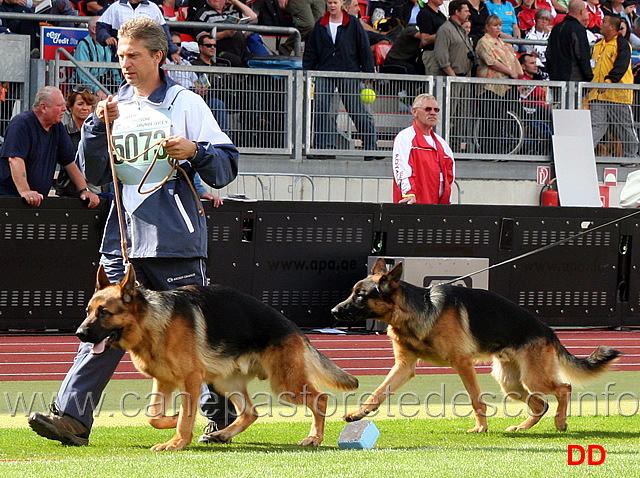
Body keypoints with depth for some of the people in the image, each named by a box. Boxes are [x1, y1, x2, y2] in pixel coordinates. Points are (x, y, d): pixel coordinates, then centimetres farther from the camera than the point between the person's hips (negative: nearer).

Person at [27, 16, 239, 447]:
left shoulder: (186, 104, 2)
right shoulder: (116, 107, 14)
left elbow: (226, 168, 1)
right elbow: (93, 174, 10)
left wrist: (195, 151, -18)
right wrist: (98, 128, -4)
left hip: (176, 242, -3)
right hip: (123, 241, 3)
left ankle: (223, 413, 20)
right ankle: (72, 416, -15)